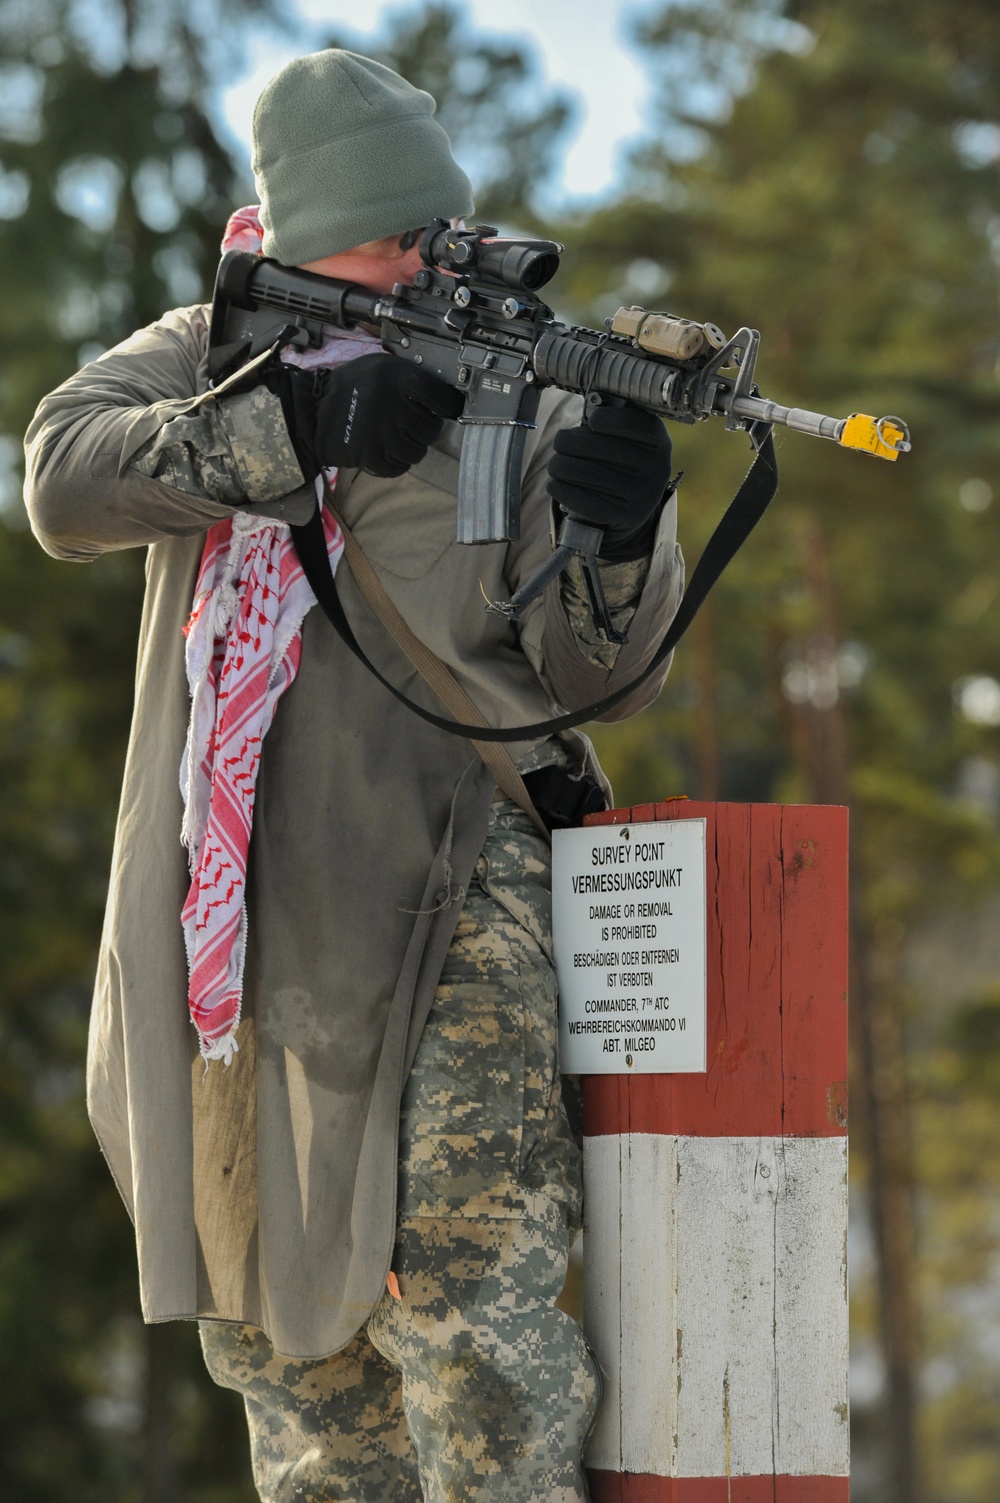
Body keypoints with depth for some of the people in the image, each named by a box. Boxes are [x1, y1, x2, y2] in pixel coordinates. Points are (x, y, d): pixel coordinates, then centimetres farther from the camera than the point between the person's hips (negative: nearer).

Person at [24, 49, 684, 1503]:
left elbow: (594, 674, -4)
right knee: (268, 1302, 12)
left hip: (444, 904, -4)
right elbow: (64, 478, -10)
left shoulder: (523, 394, 3)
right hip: (229, 914, 4)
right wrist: (300, 426, -19)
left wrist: (618, 540, -27)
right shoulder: (208, 354, 11)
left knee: (467, 1299, -15)